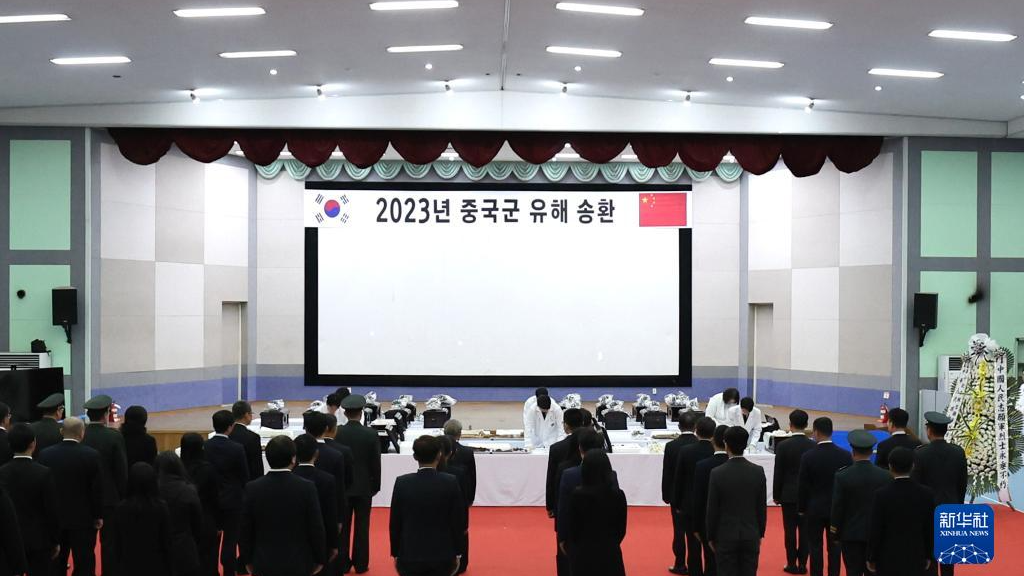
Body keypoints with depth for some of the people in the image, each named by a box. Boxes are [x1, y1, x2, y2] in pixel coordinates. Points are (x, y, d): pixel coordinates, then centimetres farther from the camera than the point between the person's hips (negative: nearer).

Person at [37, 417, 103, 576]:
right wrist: (98, 515, 2)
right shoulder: (91, 455, -13)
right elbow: (97, 488, -9)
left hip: (54, 518, 3)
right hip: (83, 518, -3)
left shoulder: (45, 454, -4)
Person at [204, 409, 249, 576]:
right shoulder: (237, 448, -16)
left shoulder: (204, 447, -8)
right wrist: (244, 494, 9)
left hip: (210, 499, 3)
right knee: (230, 538, 5)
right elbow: (245, 476, -8)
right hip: (232, 499, -3)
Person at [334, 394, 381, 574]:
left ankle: (342, 563, 13)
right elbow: (376, 463, -4)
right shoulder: (371, 434, -10)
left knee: (343, 526, 8)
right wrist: (376, 486, 7)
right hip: (364, 486, -1)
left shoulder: (337, 433, -8)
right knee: (362, 526, 6)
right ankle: (360, 564, 10)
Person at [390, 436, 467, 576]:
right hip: (443, 556, 0)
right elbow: (458, 521, -5)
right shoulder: (451, 482, -11)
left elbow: (395, 523, -2)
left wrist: (395, 554, 11)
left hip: (409, 556, 0)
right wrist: (457, 553, 7)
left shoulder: (402, 483, -9)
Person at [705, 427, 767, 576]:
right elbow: (762, 507, 1)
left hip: (726, 536, -3)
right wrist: (760, 533, 13)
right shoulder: (758, 471, -6)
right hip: (751, 536, 3)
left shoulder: (717, 473, -15)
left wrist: (711, 537, 3)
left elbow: (712, 509, -9)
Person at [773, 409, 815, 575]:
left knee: (790, 530, 5)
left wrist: (776, 495, 4)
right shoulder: (813, 445, -5)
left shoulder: (783, 445, -12)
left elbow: (778, 473, -7)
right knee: (805, 530, 8)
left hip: (789, 494, -2)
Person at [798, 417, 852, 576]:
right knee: (834, 547, 10)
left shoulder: (808, 456, -15)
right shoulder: (845, 455, -7)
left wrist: (801, 508, 4)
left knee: (815, 548, 7)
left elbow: (802, 485, -9)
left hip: (814, 508, -2)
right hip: (838, 508, 2)